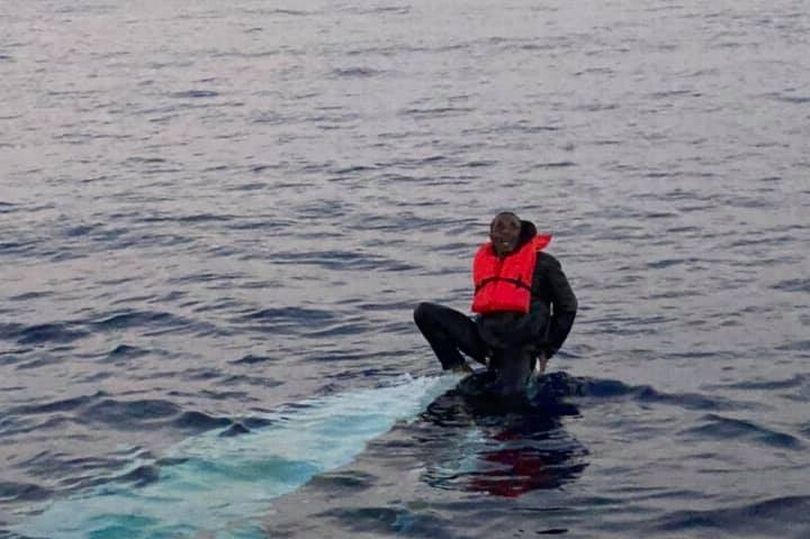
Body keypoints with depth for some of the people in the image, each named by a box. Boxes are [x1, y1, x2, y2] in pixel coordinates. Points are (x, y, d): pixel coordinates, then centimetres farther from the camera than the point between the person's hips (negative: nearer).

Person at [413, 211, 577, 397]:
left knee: (506, 395, -33)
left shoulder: (542, 263, 1)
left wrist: (546, 351, 1)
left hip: (519, 346, -5)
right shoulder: (484, 260, 14)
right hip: (484, 340, 5)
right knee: (425, 312, -8)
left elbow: (567, 307, 5)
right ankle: (458, 369, -4)